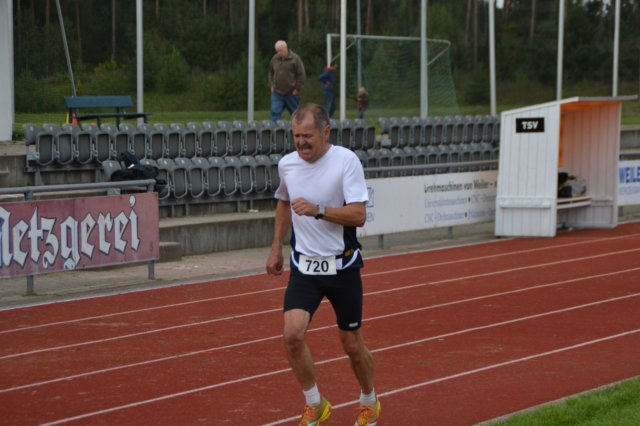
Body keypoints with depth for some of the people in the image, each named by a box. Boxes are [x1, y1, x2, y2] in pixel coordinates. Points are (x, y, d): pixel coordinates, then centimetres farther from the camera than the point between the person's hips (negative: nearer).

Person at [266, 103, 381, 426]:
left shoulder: (346, 161, -14)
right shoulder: (287, 164, 1)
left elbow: (358, 215, -20)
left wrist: (318, 211, -32)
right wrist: (276, 248, 20)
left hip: (342, 266, -3)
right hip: (304, 266, 3)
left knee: (352, 344, 8)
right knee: (293, 335, -16)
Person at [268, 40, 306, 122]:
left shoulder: (295, 59, -7)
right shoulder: (275, 59, 7)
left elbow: (302, 75, -7)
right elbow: (270, 73, 21)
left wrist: (297, 88, -9)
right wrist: (271, 85, 10)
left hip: (291, 93, -3)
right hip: (277, 93, 3)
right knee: (275, 113, -8)